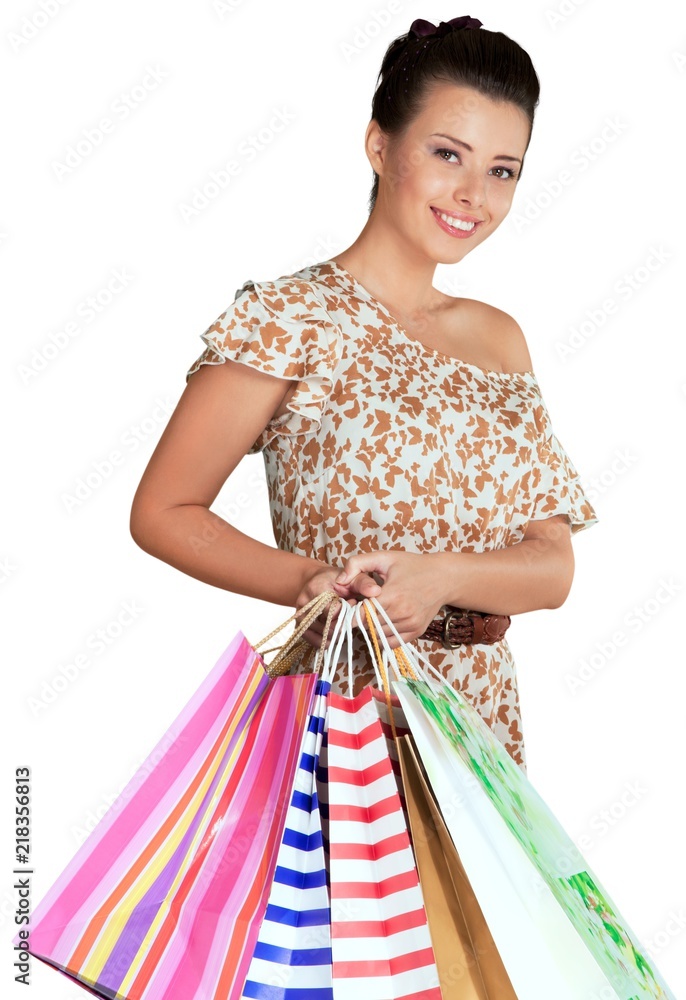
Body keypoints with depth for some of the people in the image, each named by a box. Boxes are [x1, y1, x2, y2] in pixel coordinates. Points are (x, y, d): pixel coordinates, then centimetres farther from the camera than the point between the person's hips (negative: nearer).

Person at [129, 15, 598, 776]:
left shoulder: (500, 339, 8)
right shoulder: (289, 318, -9)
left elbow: (554, 568, 3)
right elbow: (162, 511, -6)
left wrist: (442, 577, -18)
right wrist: (307, 582, -22)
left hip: (482, 727, 5)